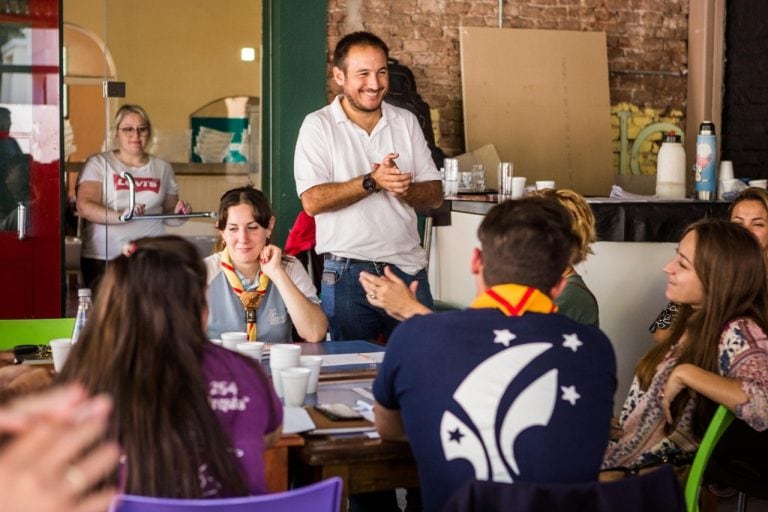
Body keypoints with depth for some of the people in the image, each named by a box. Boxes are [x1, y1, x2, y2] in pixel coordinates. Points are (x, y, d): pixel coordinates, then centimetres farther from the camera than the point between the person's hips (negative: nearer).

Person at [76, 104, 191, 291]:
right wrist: (120, 216, -24)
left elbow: (168, 216, 20)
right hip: (102, 258, -2)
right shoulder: (98, 163, 4)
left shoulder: (162, 168, 14)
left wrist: (178, 214, -2)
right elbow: (84, 207, -9)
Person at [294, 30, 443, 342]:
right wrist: (372, 182, -20)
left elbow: (435, 195, 8)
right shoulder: (318, 126, -1)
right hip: (347, 272, -3)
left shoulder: (406, 122, 10)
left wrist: (404, 188, -13)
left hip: (407, 267, 3)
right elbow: (312, 201, -12)